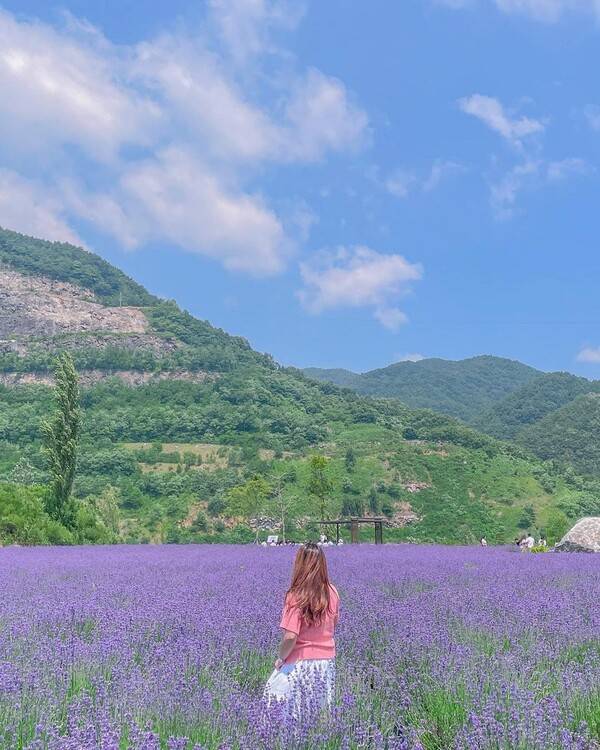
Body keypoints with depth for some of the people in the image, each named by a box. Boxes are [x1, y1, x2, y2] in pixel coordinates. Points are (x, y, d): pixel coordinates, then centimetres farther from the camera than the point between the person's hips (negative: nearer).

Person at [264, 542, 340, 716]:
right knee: (320, 712, 16)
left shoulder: (296, 596, -19)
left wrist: (281, 658, -6)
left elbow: (290, 637, -22)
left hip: (301, 663, -6)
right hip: (328, 661, 6)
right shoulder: (332, 592, -2)